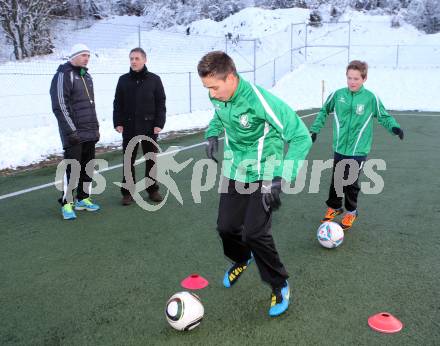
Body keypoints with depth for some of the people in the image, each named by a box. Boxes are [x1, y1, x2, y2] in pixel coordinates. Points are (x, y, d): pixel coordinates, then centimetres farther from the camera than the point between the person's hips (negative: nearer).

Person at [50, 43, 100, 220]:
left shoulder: (86, 76, 18)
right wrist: (71, 131, -18)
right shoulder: (63, 75, -8)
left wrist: (96, 127, 18)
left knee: (88, 166, 9)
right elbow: (59, 106, -15)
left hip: (90, 133, 8)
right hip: (74, 134, -8)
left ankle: (83, 199, 20)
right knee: (72, 167, -7)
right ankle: (67, 203, 3)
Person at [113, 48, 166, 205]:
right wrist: (117, 123, -3)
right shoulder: (123, 80, 6)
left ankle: (152, 189, 21)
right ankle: (127, 192, 13)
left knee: (151, 159, 8)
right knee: (128, 160, 5)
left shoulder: (154, 79, 1)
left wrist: (159, 124, -8)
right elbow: (118, 103, 7)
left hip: (149, 127, -1)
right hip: (129, 127, 1)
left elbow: (160, 103, 0)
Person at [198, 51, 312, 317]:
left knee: (254, 233, -12)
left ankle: (280, 285, 13)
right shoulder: (219, 98, -8)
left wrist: (279, 178, -32)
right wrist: (212, 134, -2)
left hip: (263, 175, -6)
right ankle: (242, 259, 44)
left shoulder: (260, 101, -29)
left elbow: (301, 137, -26)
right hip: (234, 172, 6)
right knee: (226, 227, 9)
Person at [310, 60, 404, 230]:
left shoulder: (371, 98, -8)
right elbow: (324, 111, 14)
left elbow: (384, 117, 3)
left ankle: (351, 211, 25)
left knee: (351, 183, 2)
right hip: (340, 148, 3)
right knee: (336, 180, 12)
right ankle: (334, 207, 34)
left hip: (358, 150, -2)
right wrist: (314, 129, 12)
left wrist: (394, 127, -15)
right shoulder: (338, 94, -2)